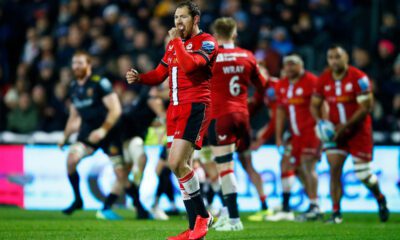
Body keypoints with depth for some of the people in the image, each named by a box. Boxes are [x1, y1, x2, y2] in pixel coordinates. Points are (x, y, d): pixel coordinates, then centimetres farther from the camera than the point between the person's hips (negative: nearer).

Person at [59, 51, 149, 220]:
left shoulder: (100, 83, -13)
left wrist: (103, 130, -24)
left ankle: (140, 207, 10)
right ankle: (77, 200, -4)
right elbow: (74, 116, 21)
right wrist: (65, 137, 15)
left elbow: (116, 110, -16)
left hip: (109, 131, -5)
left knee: (121, 173, -7)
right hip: (88, 131, 5)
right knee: (72, 157, -20)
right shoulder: (74, 88, 8)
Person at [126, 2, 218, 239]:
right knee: (182, 167, 5)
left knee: (177, 163, -20)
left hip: (195, 107, -8)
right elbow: (159, 74, 20)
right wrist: (138, 77, 2)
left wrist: (176, 41, -14)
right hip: (175, 108, 8)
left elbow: (189, 65, -24)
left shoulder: (206, 42, -6)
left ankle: (203, 216, -5)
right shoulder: (174, 44, 19)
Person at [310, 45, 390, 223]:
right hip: (336, 131, 4)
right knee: (334, 170, -10)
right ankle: (336, 213, -6)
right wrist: (320, 121, -11)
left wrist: (346, 125, -22)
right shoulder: (323, 80, -1)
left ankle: (380, 199, 28)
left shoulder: (358, 78, -16)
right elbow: (314, 105, 9)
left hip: (358, 130, -4)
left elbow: (366, 107, -18)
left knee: (363, 174, -2)